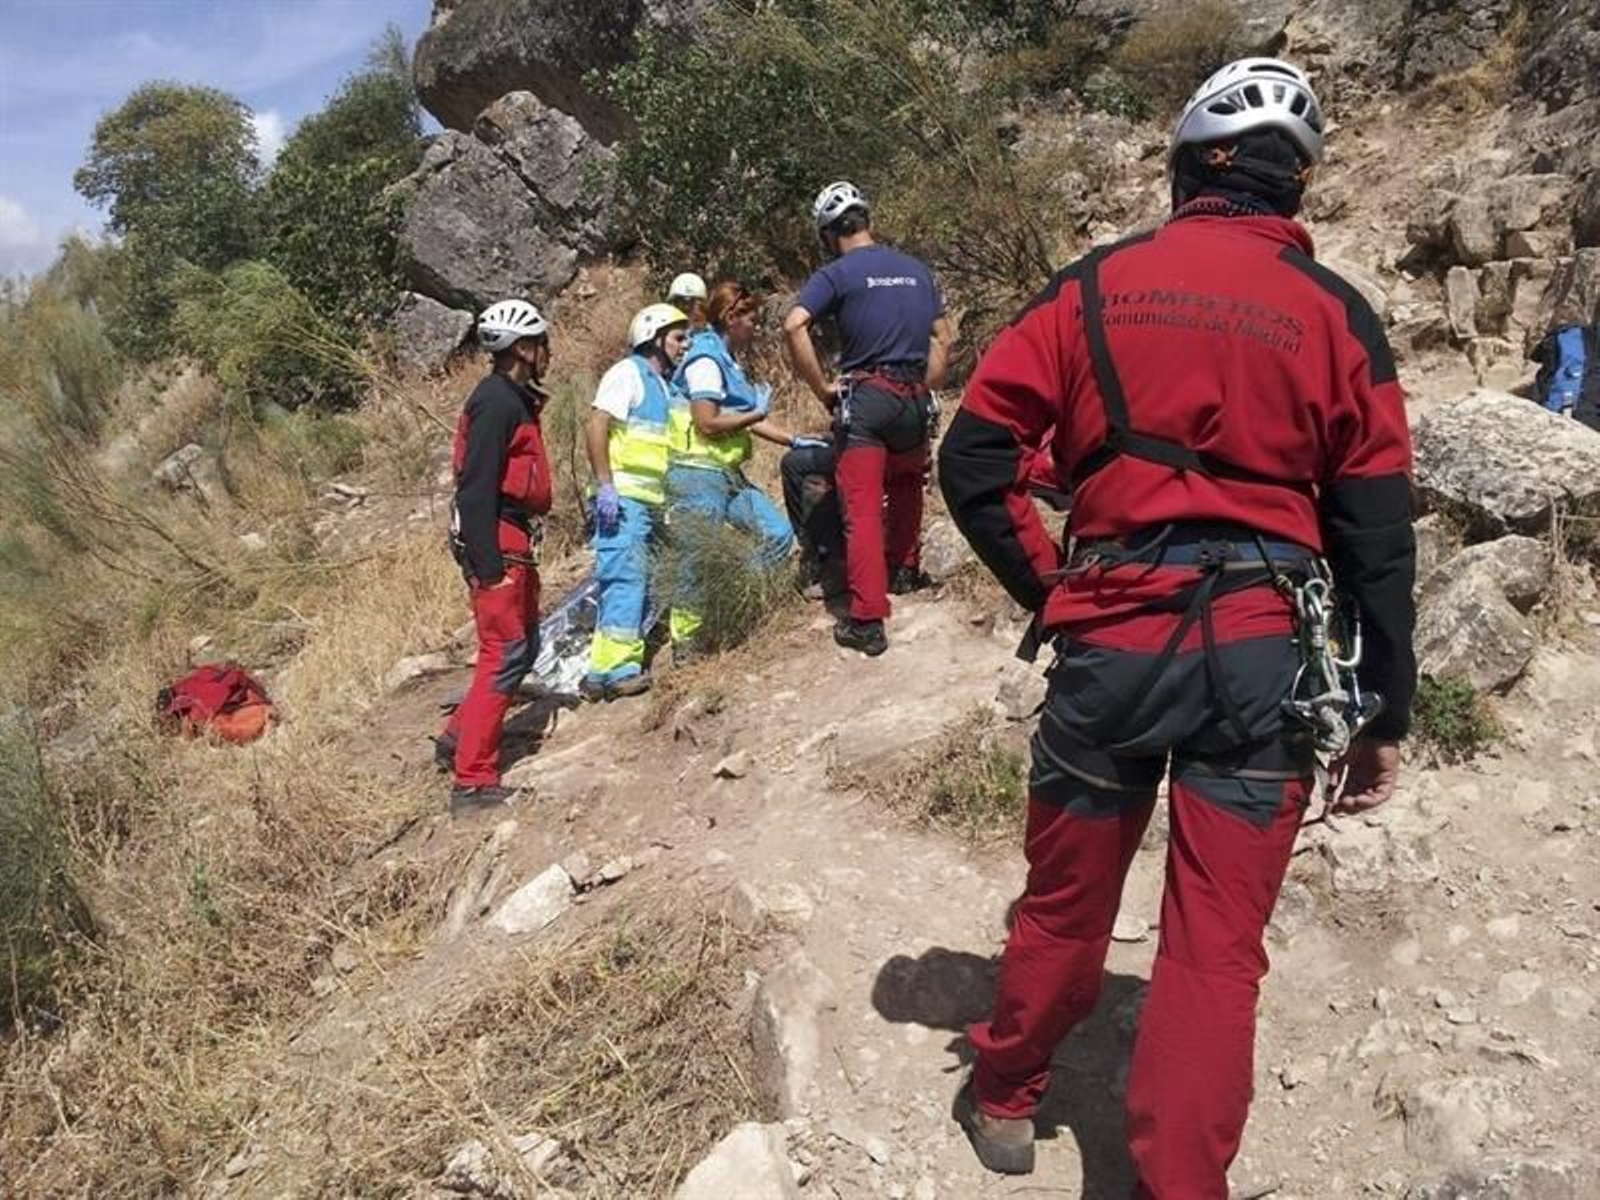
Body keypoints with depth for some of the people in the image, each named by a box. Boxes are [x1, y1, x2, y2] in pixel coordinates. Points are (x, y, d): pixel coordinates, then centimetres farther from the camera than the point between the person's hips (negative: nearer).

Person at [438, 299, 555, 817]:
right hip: (495, 542, -10)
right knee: (504, 654, -9)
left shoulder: (515, 399, 16)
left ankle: (460, 736, 27)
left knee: (522, 647, 17)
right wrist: (488, 564, -24)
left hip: (513, 542, 10)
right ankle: (473, 782, -5)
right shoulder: (497, 402, -15)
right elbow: (477, 486, -21)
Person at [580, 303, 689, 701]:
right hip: (623, 497, -9)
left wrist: (665, 505, 21)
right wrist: (605, 485, -22)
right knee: (626, 580, -14)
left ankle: (626, 666, 13)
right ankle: (610, 670, -15)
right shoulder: (628, 373, -4)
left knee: (639, 585, 9)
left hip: (650, 501, 9)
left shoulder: (661, 384, 23)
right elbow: (595, 425, -15)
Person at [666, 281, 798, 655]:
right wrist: (757, 413, -10)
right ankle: (684, 647, 7)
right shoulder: (706, 360, -12)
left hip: (729, 475, 9)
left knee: (778, 534, 3)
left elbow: (744, 421, 19)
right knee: (698, 563, -4)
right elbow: (707, 424, -19)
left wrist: (794, 440, 14)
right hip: (699, 474, -9)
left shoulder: (729, 362, 18)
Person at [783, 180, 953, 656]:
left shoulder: (836, 274, -2)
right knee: (907, 485, 29)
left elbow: (793, 326, -16)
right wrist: (925, 390, 17)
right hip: (915, 401, 5)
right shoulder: (916, 269, 13)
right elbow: (942, 338, 13)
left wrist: (823, 389, -10)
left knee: (862, 510, -5)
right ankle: (905, 570, 35)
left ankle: (867, 620, -9)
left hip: (864, 399, -5)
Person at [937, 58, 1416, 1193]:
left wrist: (1048, 587, 7)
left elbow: (973, 459, -2)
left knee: (1066, 901, 19)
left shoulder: (1094, 285, 3)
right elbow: (1377, 531, 2)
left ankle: (1006, 1099, 40)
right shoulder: (1333, 312, 3)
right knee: (1218, 947, 8)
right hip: (1265, 653, -1)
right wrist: (1385, 715, 8)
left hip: (1113, 637, 1)